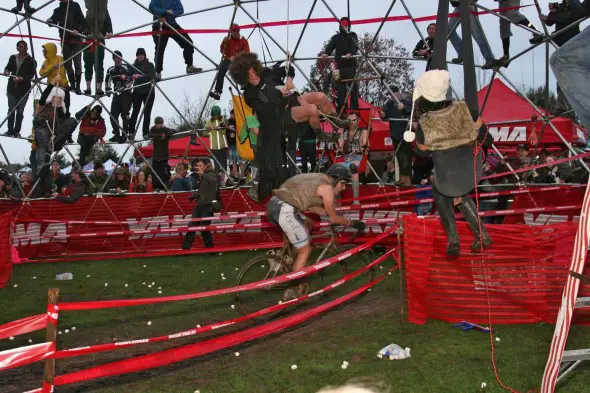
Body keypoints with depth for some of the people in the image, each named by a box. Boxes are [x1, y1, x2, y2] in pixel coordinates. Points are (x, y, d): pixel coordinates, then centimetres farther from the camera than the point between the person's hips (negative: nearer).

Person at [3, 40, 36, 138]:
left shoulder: (30, 60, -2)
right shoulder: (13, 58, 10)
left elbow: (31, 75, -7)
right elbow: (8, 68, 20)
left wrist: (22, 78, -20)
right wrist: (6, 72, -2)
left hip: (24, 89, -3)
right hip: (12, 88, 3)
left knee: (20, 111, 1)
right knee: (11, 110, 4)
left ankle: (16, 131, 6)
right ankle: (10, 130, 9)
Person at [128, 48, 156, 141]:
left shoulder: (149, 65, 3)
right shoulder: (134, 65, 11)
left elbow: (152, 75, -13)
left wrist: (140, 76, -25)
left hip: (148, 92, -1)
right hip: (137, 92, 1)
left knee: (147, 113, 1)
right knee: (135, 112, -9)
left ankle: (146, 133, 4)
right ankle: (131, 132, -13)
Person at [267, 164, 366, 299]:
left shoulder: (316, 178, 24)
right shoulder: (327, 187, -1)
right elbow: (333, 219, 6)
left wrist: (331, 213, 37)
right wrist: (353, 223, 18)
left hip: (274, 204, 9)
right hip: (285, 211, -9)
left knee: (306, 224, 30)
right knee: (305, 250, 4)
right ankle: (292, 292, 7)